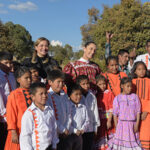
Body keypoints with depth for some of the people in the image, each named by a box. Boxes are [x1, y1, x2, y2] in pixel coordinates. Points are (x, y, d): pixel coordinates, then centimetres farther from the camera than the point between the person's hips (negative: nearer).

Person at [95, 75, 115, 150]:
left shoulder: (109, 94, -4)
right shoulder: (95, 94, 4)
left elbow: (111, 108, -7)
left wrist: (109, 121, -12)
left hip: (107, 120, -2)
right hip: (98, 120, 2)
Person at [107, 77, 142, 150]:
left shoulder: (135, 97, 2)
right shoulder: (117, 98, -2)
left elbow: (138, 111, 3)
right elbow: (115, 114, 1)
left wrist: (137, 124, -2)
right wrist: (116, 127, -2)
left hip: (132, 124, 1)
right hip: (122, 124, -1)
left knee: (132, 142, 4)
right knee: (121, 144, 0)